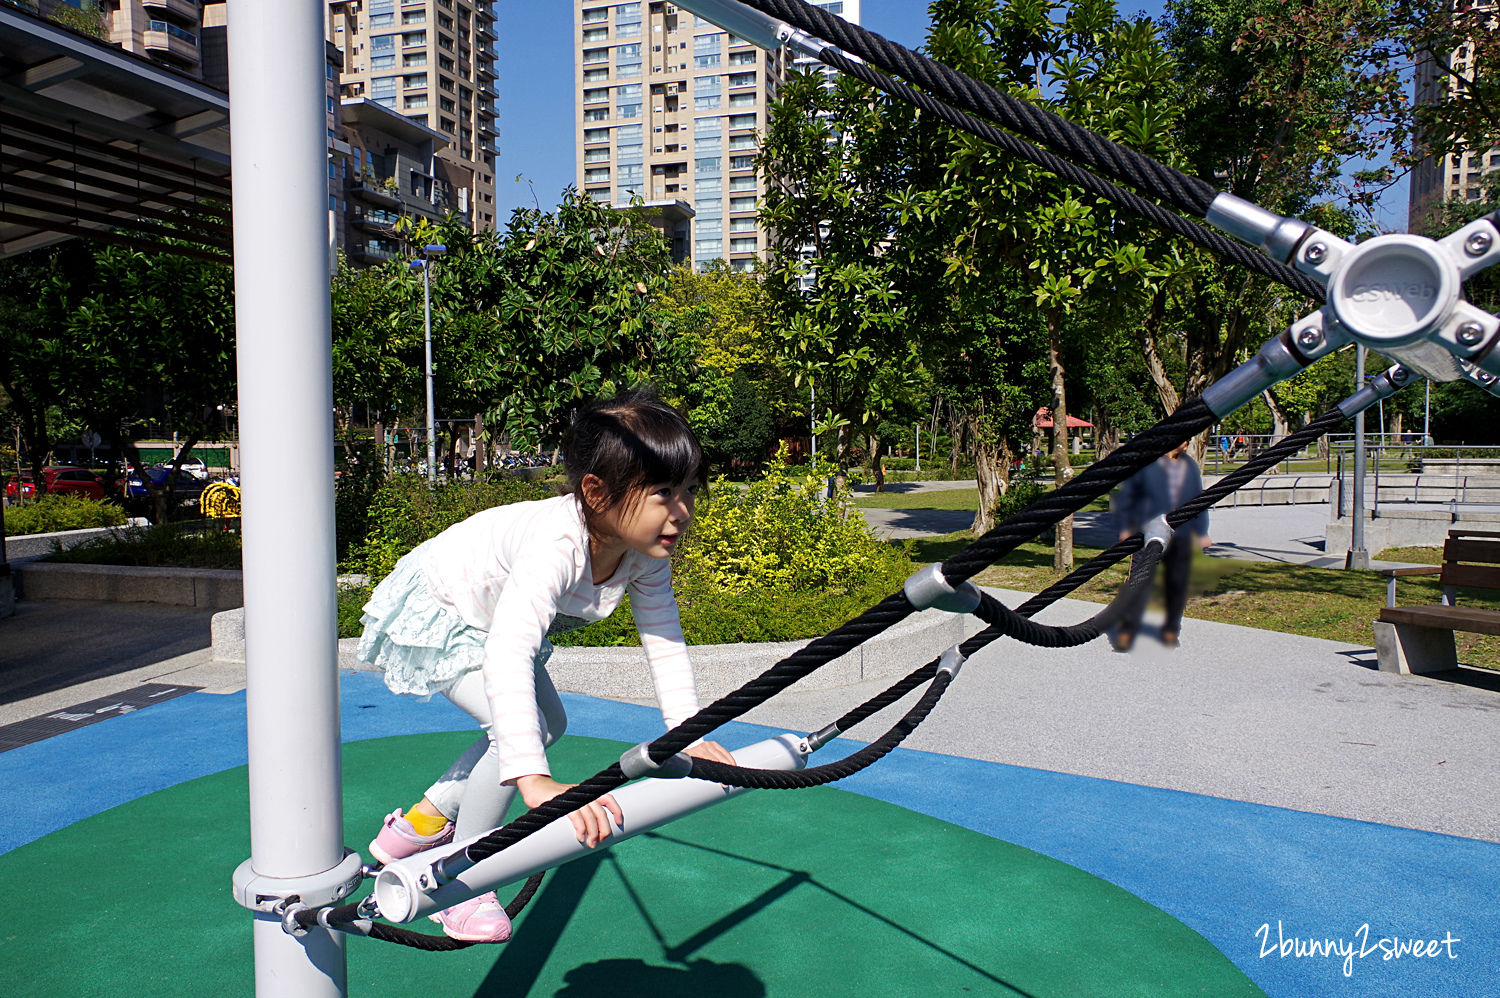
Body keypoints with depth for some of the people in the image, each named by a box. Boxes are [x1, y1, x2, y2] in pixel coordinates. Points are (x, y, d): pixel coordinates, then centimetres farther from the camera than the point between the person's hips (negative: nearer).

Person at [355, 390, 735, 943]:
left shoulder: (645, 550, -20)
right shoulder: (556, 545, -45)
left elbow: (665, 639, -10)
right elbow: (507, 653, -55)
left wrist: (689, 736, -15)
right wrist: (535, 781, -62)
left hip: (488, 616, 9)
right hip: (433, 612, -8)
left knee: (549, 722, 18)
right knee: (518, 726, -23)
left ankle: (424, 819, 31)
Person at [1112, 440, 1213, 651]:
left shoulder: (1190, 466, 14)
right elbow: (1126, 494, 3)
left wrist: (1202, 532, 16)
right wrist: (1125, 527, 0)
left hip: (1181, 536, 4)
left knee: (1177, 584, 7)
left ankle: (1171, 629, 21)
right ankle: (1127, 630, -5)